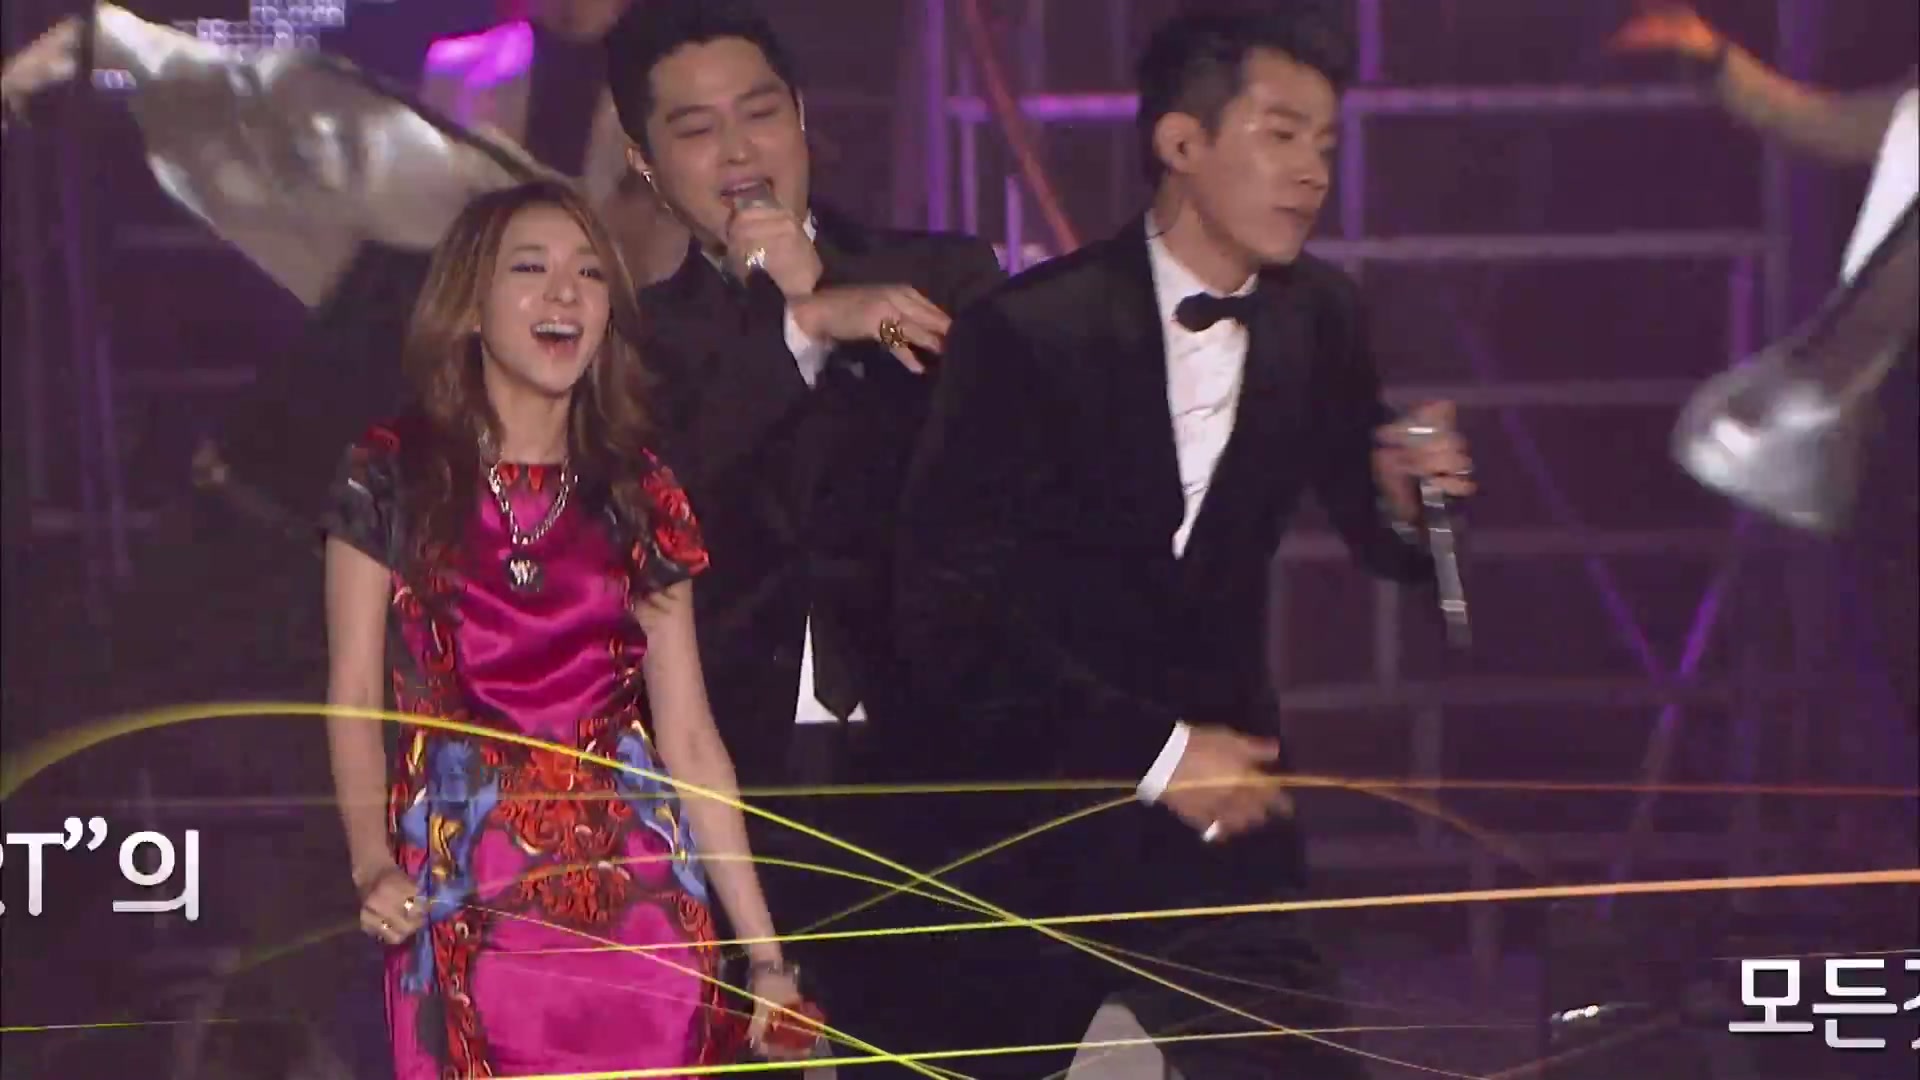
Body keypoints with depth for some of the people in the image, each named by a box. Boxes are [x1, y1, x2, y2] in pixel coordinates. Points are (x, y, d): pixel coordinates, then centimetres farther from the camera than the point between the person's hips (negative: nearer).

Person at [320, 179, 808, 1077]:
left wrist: (767, 955, 0)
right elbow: (354, 697, -3)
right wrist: (371, 859, -21)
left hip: (635, 897, 2)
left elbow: (689, 737, 6)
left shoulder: (638, 495, 9)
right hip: (464, 910, -2)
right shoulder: (392, 477, 3)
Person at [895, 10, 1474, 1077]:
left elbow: (1372, 536, 11)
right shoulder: (1027, 334, -15)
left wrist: (1405, 500, -13)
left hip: (1220, 799, 3)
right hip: (1028, 814, -3)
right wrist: (1150, 750, -19)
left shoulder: (1318, 320, 0)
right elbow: (949, 617, -18)